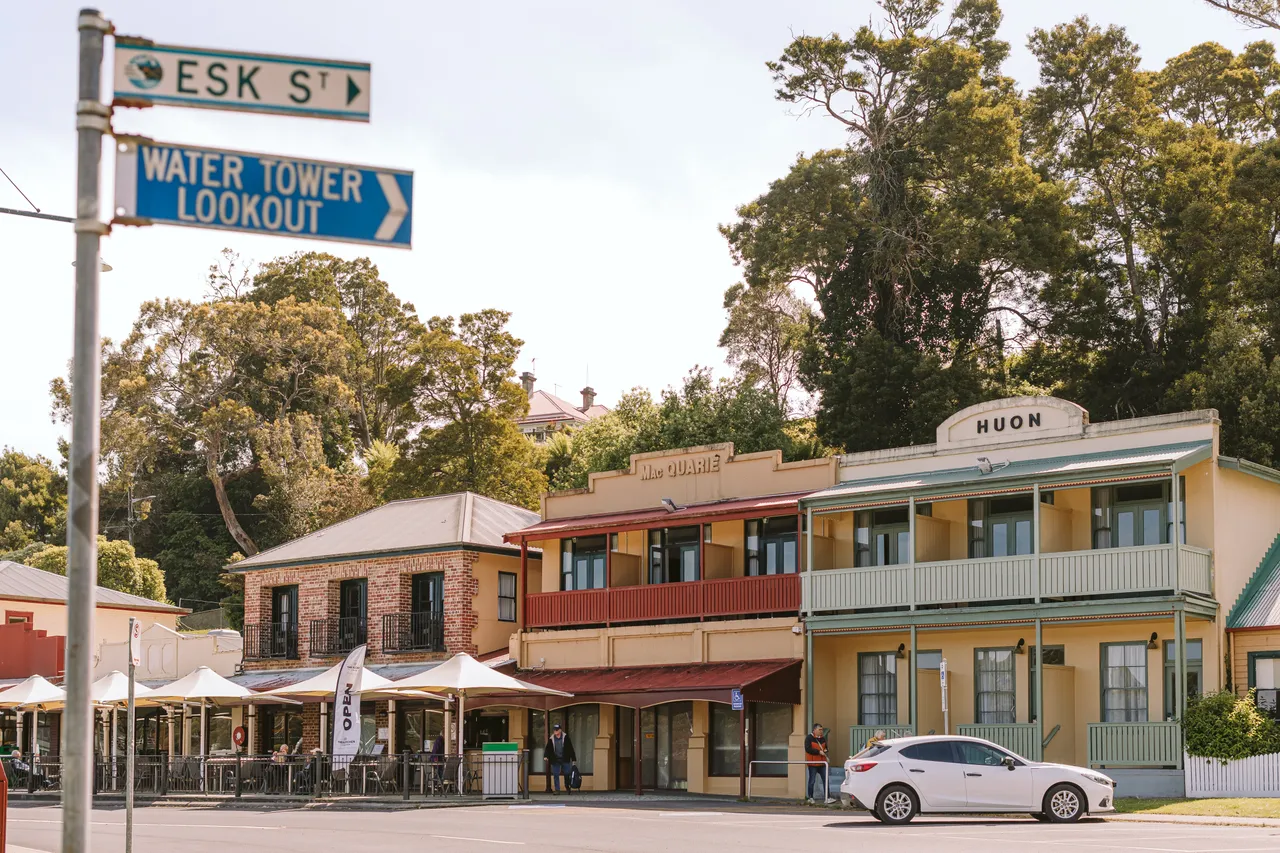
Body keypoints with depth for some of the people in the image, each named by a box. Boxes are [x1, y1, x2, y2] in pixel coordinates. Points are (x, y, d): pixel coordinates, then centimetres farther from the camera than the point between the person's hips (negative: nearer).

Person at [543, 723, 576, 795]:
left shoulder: (565, 738, -2)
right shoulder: (551, 739, 2)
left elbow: (570, 748, 2)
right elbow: (547, 748, 1)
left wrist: (573, 759, 1)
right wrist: (545, 756, -18)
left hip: (565, 760, -1)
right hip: (555, 760, 1)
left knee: (567, 774, 3)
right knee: (556, 775, -1)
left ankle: (568, 788, 22)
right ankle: (557, 790, 7)